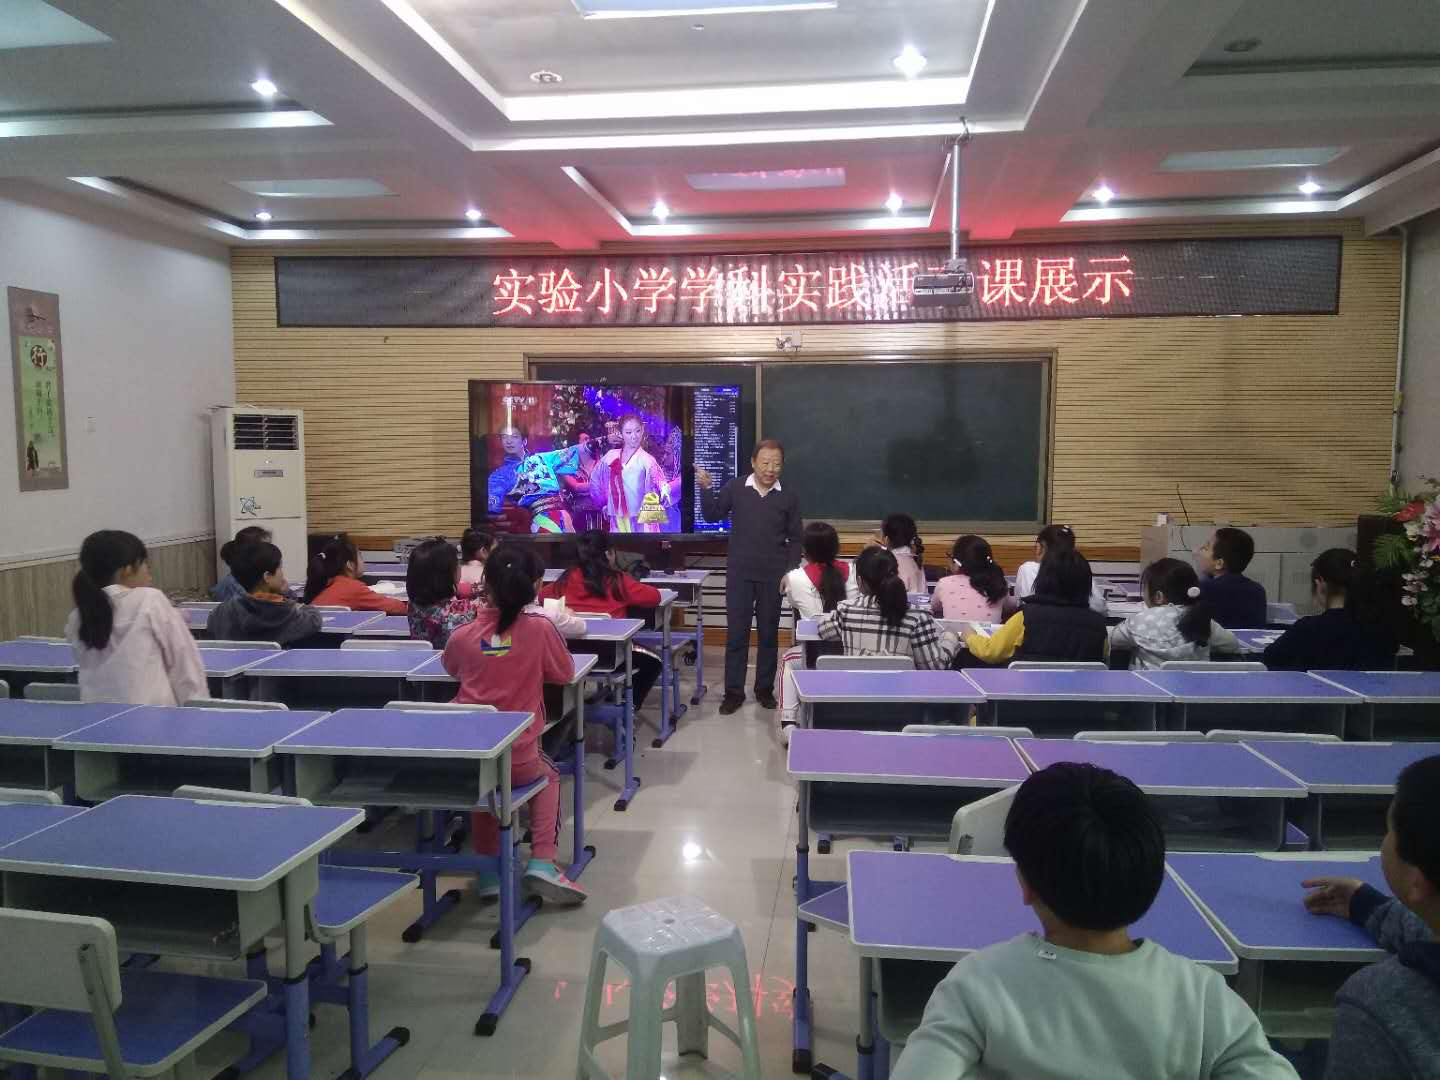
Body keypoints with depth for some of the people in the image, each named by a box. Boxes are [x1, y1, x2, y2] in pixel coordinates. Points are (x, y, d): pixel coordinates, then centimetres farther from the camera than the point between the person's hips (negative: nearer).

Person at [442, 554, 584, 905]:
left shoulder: (464, 634, 0)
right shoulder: (539, 629, -7)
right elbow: (565, 673, 7)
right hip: (518, 760, -2)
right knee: (547, 776, 31)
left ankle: (488, 871, 26)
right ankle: (542, 864, 14)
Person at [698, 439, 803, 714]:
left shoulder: (788, 498, 2)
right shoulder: (736, 488, -1)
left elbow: (795, 539, 7)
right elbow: (713, 515, 5)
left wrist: (791, 570, -3)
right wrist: (706, 489, -10)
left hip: (772, 576, 1)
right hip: (739, 574, 0)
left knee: (769, 633, 10)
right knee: (736, 633, 2)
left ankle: (765, 689, 22)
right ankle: (733, 692, 11)